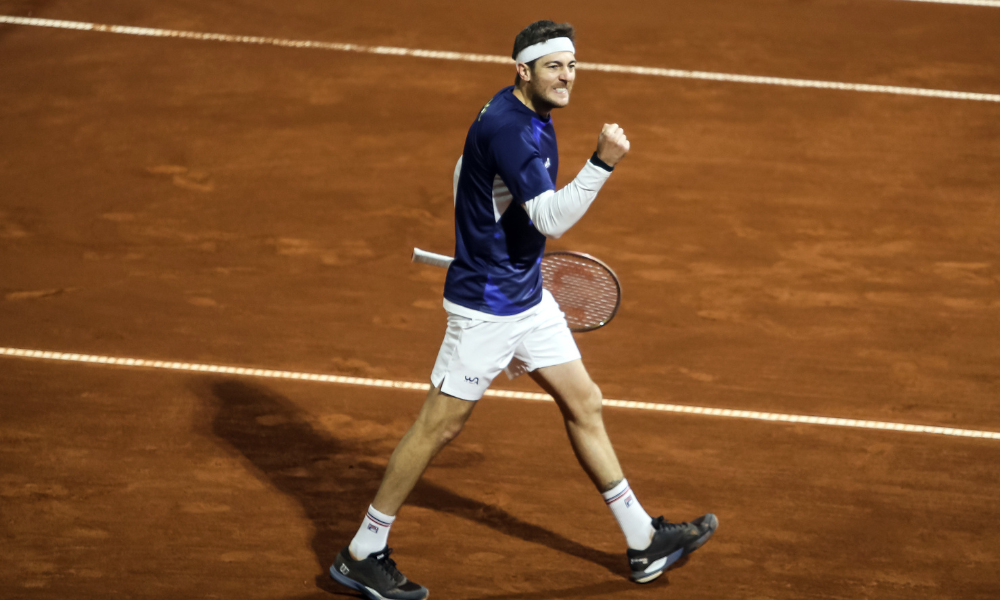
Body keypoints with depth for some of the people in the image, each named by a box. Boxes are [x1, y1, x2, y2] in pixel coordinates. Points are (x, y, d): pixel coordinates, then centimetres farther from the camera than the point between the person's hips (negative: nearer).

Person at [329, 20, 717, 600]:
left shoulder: (531, 119, 7)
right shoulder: (505, 127, -25)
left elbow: (463, 173, 22)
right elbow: (551, 219, -31)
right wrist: (603, 164, -39)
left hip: (528, 297, 10)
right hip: (485, 306, -10)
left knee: (584, 403, 12)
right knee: (440, 426, -1)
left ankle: (643, 541, 21)